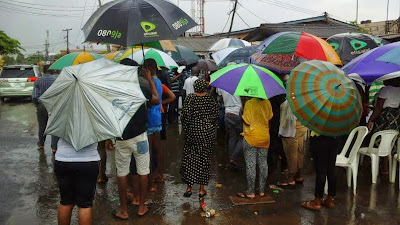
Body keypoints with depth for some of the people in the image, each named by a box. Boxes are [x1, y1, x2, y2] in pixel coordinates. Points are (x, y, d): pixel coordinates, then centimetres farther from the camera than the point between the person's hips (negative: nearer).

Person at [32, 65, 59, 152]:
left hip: (41, 106, 2)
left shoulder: (38, 81, -3)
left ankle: (41, 144, 33)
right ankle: (54, 147, -2)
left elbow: (34, 96, -5)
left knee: (42, 126, 16)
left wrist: (37, 104, 10)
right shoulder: (55, 80, -6)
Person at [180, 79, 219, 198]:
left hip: (193, 131, -2)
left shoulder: (190, 97, -7)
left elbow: (186, 115, -11)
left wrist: (186, 129, 2)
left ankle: (189, 187, 10)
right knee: (205, 158, 9)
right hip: (208, 132, 2)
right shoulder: (210, 98, -1)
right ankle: (202, 189, 15)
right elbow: (216, 115, 1)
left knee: (190, 158, 9)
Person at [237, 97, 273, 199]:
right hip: (265, 137, 5)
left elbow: (247, 122, -16)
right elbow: (270, 118, 7)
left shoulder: (249, 103, -16)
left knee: (250, 165, 2)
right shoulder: (267, 103, -1)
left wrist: (242, 114, 1)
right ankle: (262, 190, 19)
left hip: (251, 138, -5)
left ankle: (250, 192, 7)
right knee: (263, 163, 12)